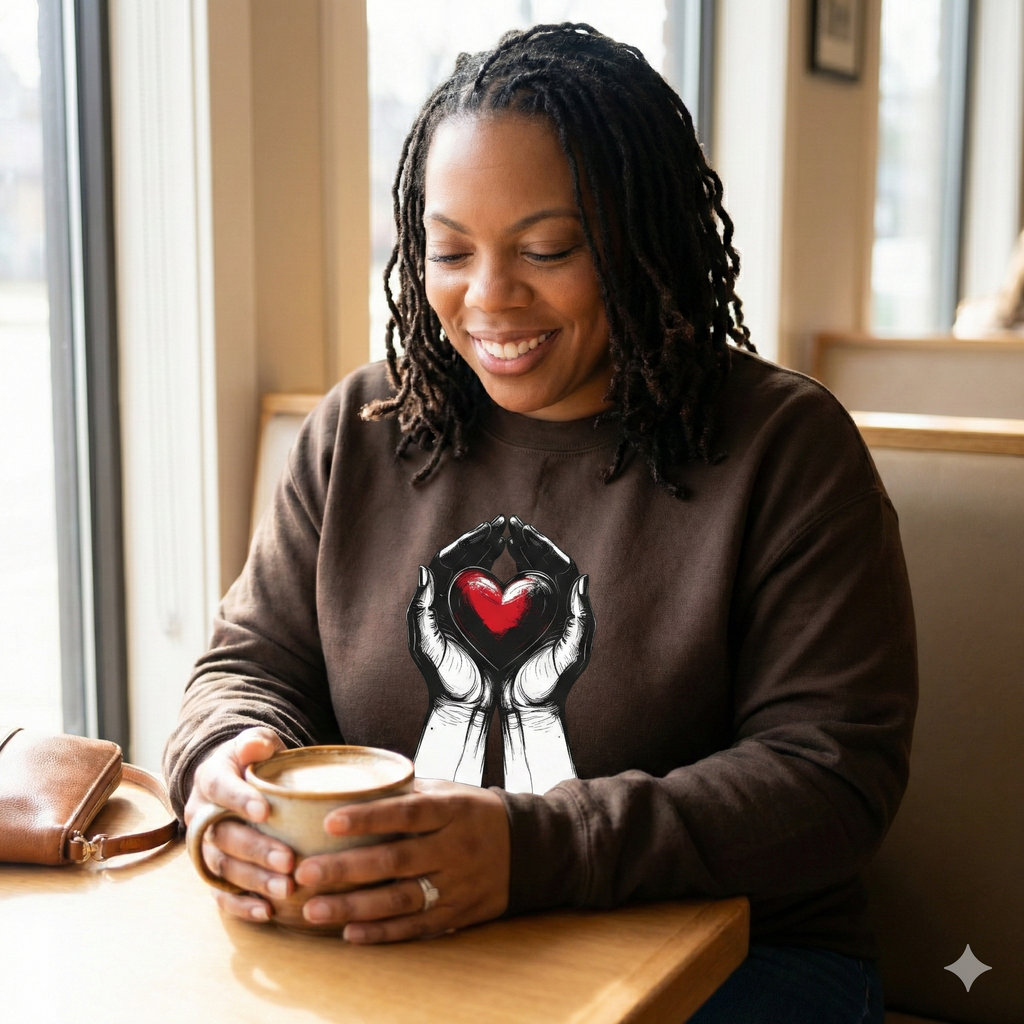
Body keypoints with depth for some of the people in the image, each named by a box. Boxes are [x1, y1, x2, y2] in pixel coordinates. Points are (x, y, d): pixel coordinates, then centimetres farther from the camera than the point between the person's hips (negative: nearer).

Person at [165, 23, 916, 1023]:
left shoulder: (787, 446, -7)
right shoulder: (358, 431, 7)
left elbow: (831, 771, -13)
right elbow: (253, 661, 10)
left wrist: (534, 849, -26)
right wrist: (229, 760, -16)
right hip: (385, 942, 2)